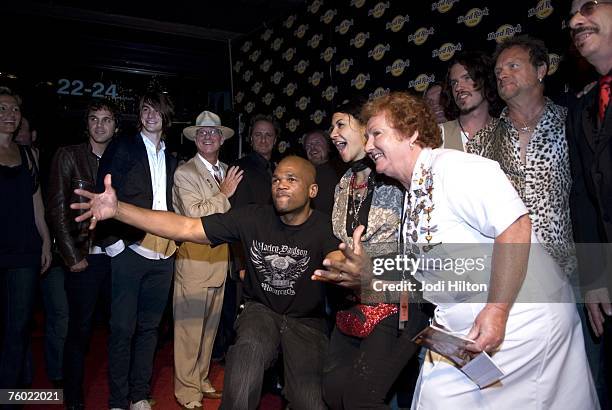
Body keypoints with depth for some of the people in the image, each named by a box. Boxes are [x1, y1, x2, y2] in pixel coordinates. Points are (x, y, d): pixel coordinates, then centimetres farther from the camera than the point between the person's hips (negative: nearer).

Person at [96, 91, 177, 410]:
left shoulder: (171, 159, 17)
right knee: (123, 328, 0)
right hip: (130, 250, -4)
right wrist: (112, 241, -10)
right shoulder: (122, 148, 3)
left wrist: (175, 240, 8)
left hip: (163, 255, 5)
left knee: (149, 327, 11)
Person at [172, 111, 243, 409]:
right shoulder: (184, 173, -6)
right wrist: (223, 194, -11)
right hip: (194, 260, -6)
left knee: (210, 325, 14)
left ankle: (202, 381, 28)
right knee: (189, 326, 0)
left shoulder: (226, 172, 14)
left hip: (221, 259, 6)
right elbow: (194, 214, -17)